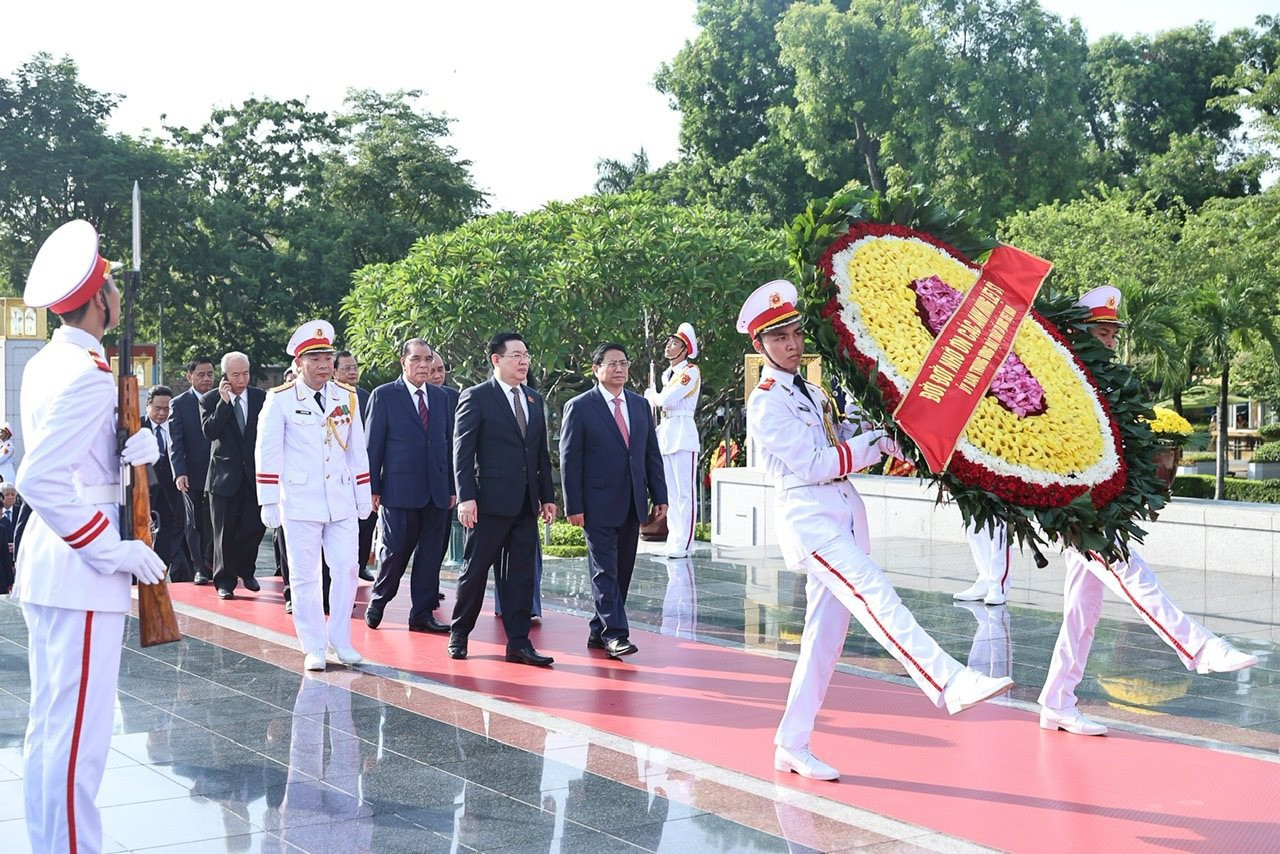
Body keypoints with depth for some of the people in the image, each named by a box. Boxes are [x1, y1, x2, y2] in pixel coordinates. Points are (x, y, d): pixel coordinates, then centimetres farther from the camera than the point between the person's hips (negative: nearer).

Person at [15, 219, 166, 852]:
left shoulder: (44, 365, 10)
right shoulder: (89, 376, -18)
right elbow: (38, 480, -26)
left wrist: (130, 451, 0)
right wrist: (112, 552, -22)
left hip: (44, 563, 10)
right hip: (81, 572, -10)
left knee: (47, 728, 16)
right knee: (79, 736, -5)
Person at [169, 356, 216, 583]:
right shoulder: (179, 404, -1)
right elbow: (176, 443, -6)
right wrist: (179, 473, -15)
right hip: (193, 475, -2)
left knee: (214, 522, 5)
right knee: (195, 522, 6)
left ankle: (209, 562, 19)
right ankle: (198, 568, 12)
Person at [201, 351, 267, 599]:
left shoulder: (261, 398, 4)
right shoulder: (211, 400, -2)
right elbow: (209, 432, -15)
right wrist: (224, 402, -20)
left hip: (254, 474, 2)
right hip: (225, 474, -2)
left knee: (254, 528, 1)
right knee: (225, 533, 4)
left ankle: (246, 571, 26)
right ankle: (225, 581, 16)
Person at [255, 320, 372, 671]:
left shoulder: (347, 397, 7)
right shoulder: (281, 399, -4)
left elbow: (357, 451, 12)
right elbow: (267, 453, -4)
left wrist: (364, 497, 11)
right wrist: (269, 503, -6)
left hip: (341, 501, 3)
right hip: (300, 502, -3)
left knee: (346, 569, 1)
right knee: (305, 576, 2)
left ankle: (340, 639, 15)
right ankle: (314, 648, 10)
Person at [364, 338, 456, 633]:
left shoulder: (441, 397, 12)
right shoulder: (384, 396, -1)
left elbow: (449, 443, 13)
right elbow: (373, 445, -2)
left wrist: (452, 487, 9)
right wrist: (373, 488, -6)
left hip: (436, 491, 4)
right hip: (399, 489, -4)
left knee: (430, 554, 5)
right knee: (395, 551, -1)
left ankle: (422, 614, 14)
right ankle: (377, 602, 22)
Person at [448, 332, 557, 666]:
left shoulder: (534, 399, 14)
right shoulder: (476, 397, -5)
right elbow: (462, 451, -8)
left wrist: (547, 496, 12)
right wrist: (466, 497, -16)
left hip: (526, 502, 6)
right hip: (491, 500, -6)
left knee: (522, 573, 6)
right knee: (475, 569, 4)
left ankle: (518, 643, 10)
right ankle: (459, 634, 20)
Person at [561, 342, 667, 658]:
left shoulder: (640, 405, 12)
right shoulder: (579, 407, -4)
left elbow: (652, 454, 14)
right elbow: (570, 461, -6)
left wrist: (660, 496, 6)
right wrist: (574, 507, -11)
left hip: (632, 504, 6)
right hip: (598, 505, -6)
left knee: (622, 571, 9)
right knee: (605, 570, -7)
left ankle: (600, 631, 18)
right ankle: (615, 634, -7)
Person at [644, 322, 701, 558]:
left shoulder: (691, 372, -9)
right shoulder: (667, 374, 18)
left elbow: (667, 400, -18)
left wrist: (651, 395, 1)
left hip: (682, 434, -9)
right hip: (665, 434, 9)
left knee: (684, 492, -8)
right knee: (670, 493, 11)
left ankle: (683, 545, -9)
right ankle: (674, 542, 16)